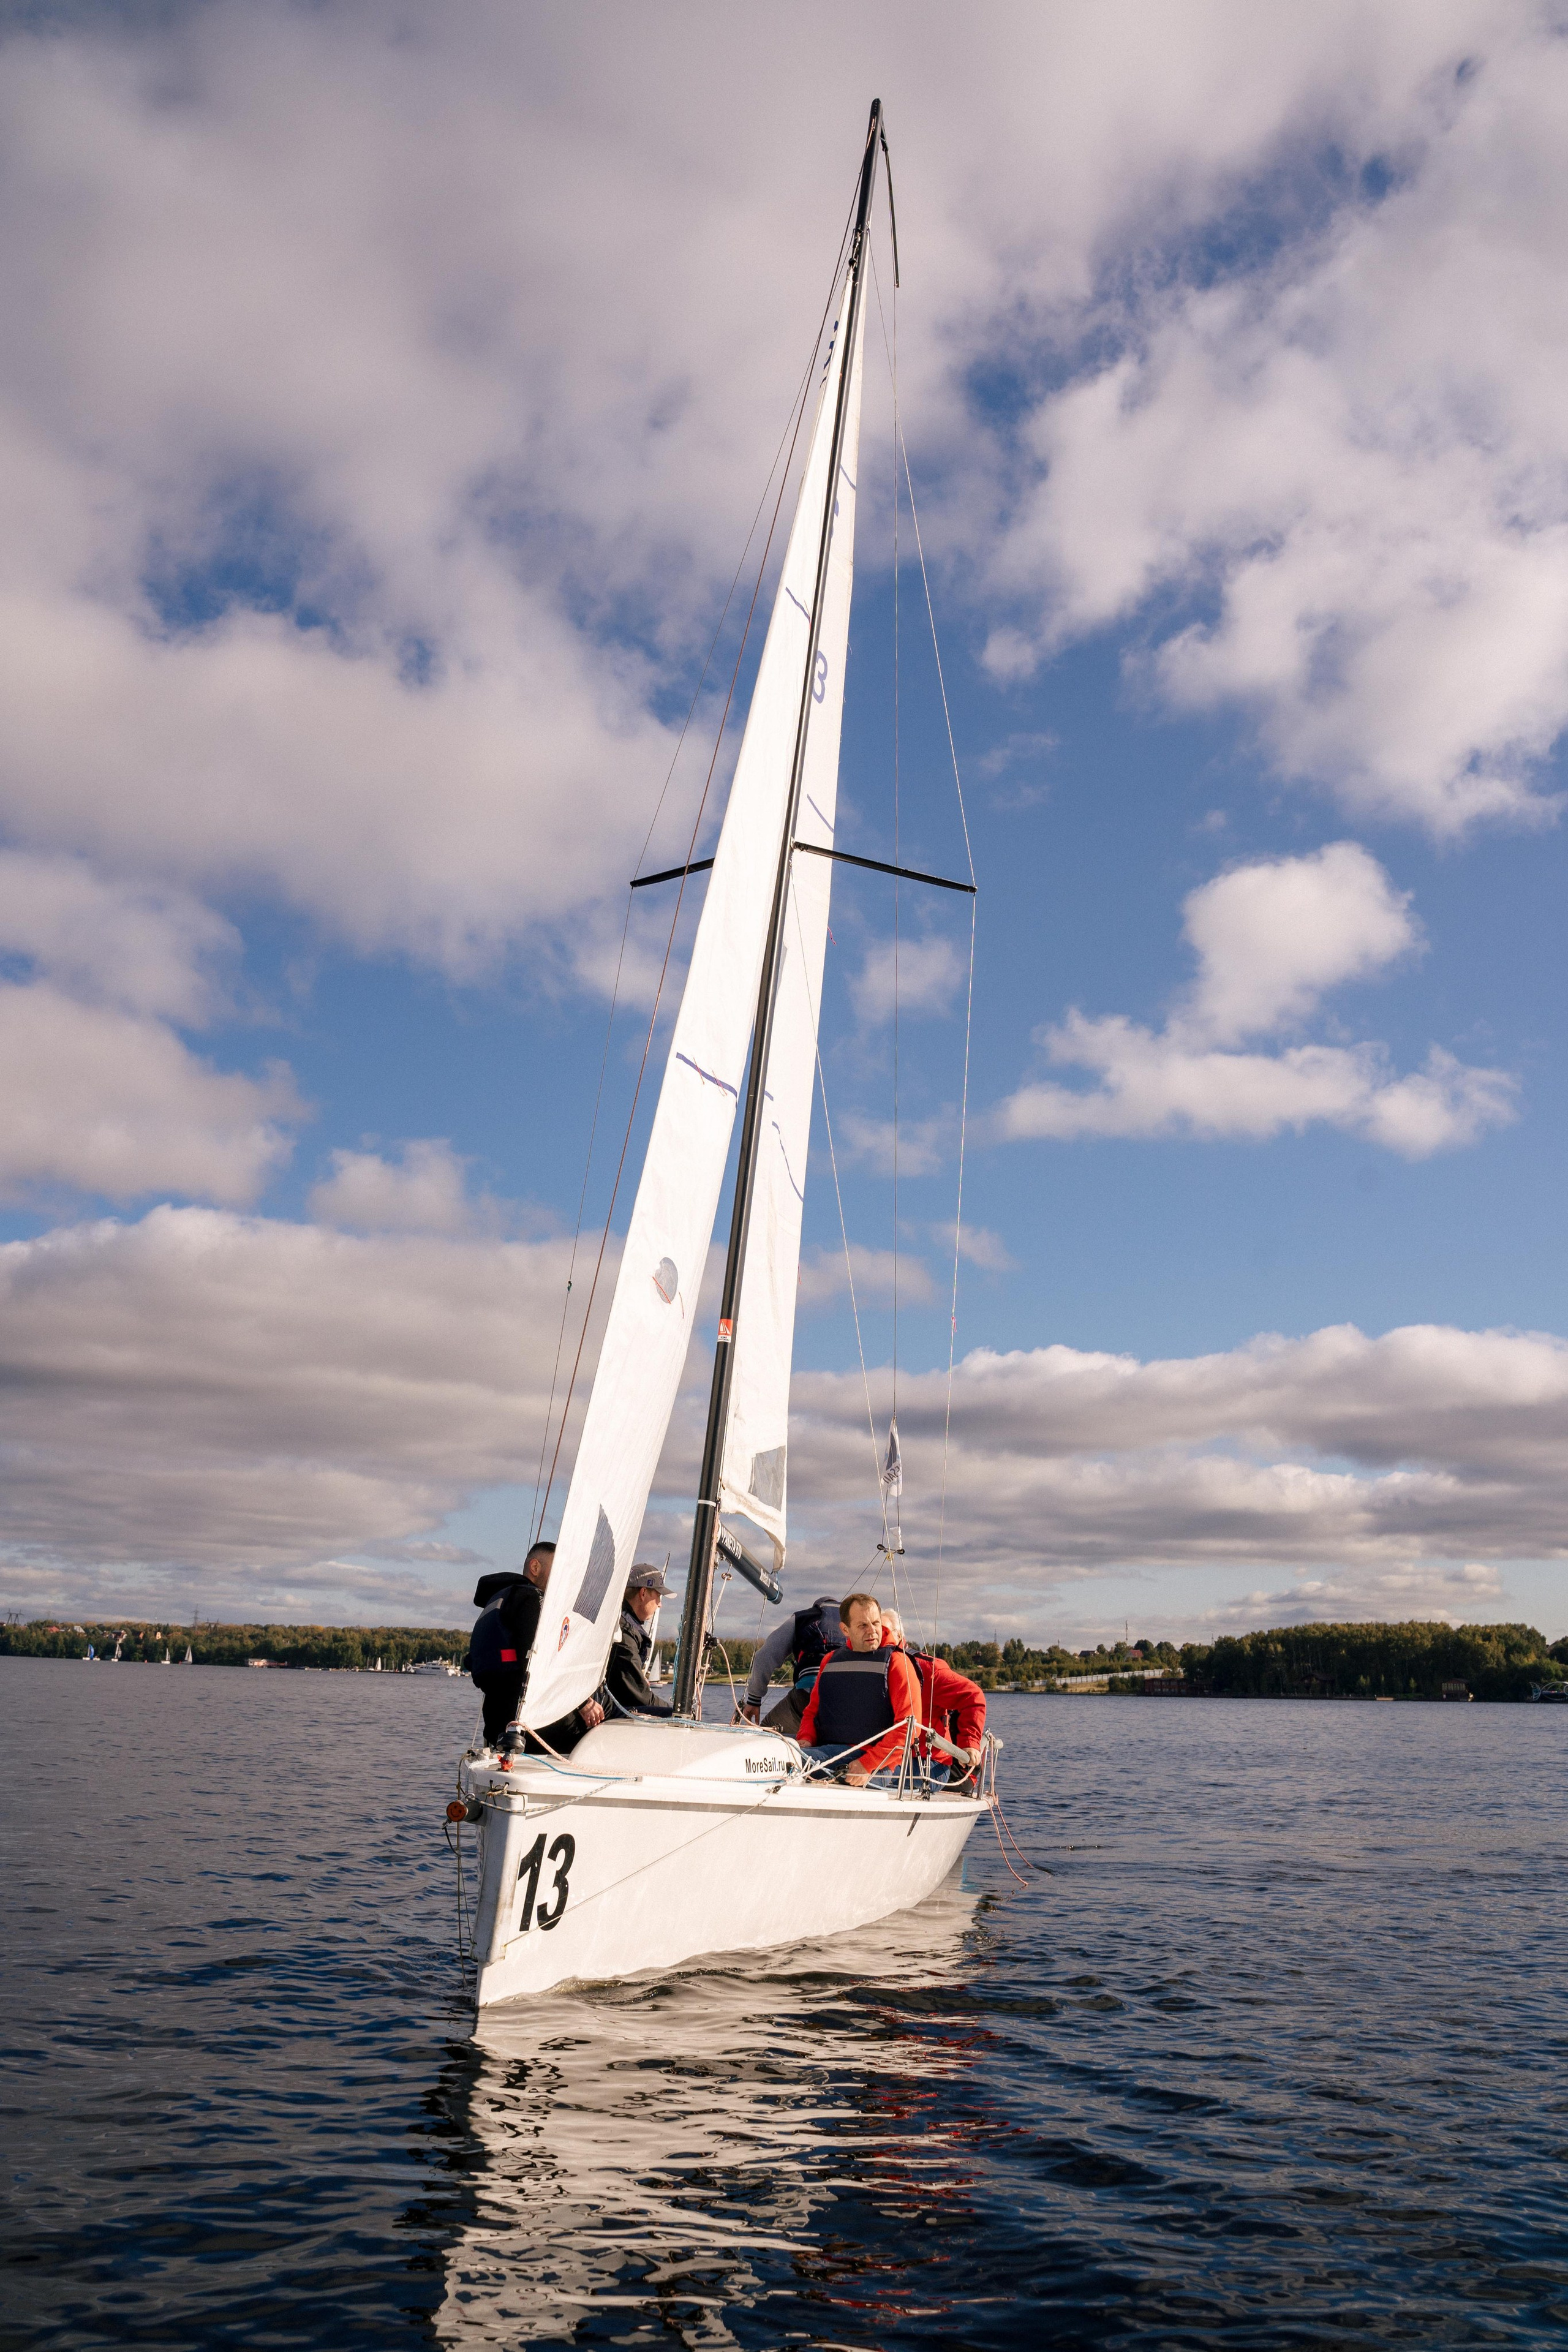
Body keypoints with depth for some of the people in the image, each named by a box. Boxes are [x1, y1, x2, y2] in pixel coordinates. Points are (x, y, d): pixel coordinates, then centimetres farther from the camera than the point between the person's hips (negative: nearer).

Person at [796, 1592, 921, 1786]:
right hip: (825, 1751, 5)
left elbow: (909, 1726, -7)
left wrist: (868, 1764, -16)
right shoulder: (831, 1660, 20)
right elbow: (812, 1710, 25)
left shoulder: (896, 1662, 1)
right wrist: (806, 1739, 1)